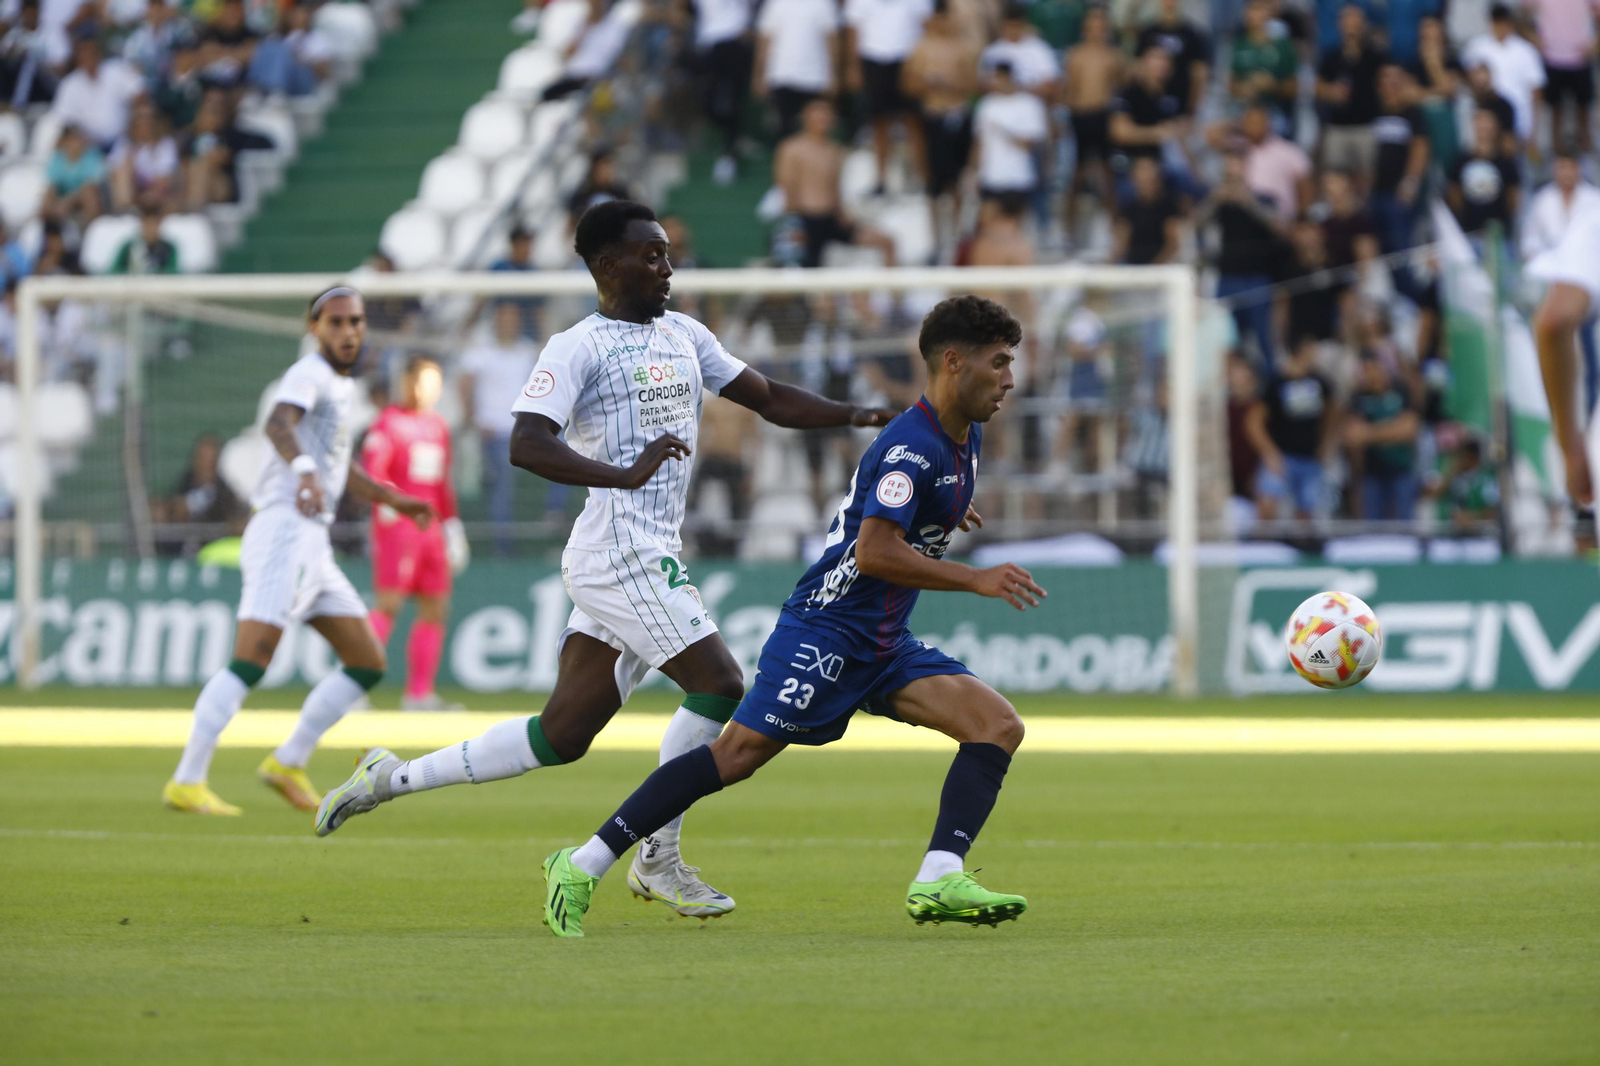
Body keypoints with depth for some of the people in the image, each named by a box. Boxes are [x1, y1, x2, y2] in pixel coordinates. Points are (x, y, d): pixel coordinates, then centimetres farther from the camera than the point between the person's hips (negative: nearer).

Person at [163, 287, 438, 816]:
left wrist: (391, 498, 40)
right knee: (250, 661, -18)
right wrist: (304, 469, -49)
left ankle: (287, 764, 14)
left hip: (314, 544, 10)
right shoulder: (310, 374, -8)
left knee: (368, 664, 9)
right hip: (285, 529, -10)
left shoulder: (342, 385, 22)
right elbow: (279, 421, -31)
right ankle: (186, 782, -19)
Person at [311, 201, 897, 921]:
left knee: (562, 735, 7)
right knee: (718, 685, -13)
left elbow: (769, 400, 20)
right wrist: (626, 474, -30)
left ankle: (392, 779, 16)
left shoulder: (683, 335, 17)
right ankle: (658, 861, -3)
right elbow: (527, 445, -20)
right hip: (620, 556, -8)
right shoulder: (578, 348, -8)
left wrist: (856, 416, 6)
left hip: (651, 558, 8)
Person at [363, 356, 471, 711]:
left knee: (435, 608, 5)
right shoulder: (389, 421, -3)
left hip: (430, 525, 8)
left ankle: (419, 694, 9)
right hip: (397, 523, -8)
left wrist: (452, 527, 21)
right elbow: (372, 470, -15)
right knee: (390, 601, -15)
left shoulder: (439, 427, 19)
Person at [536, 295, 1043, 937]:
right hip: (827, 629, -9)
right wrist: (975, 580, -26)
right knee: (737, 754, -12)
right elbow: (873, 553, -28)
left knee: (998, 726, -8)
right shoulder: (912, 448, -18)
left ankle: (938, 883, -19)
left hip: (884, 644, 9)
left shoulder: (965, 438, 11)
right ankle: (584, 865, -5)